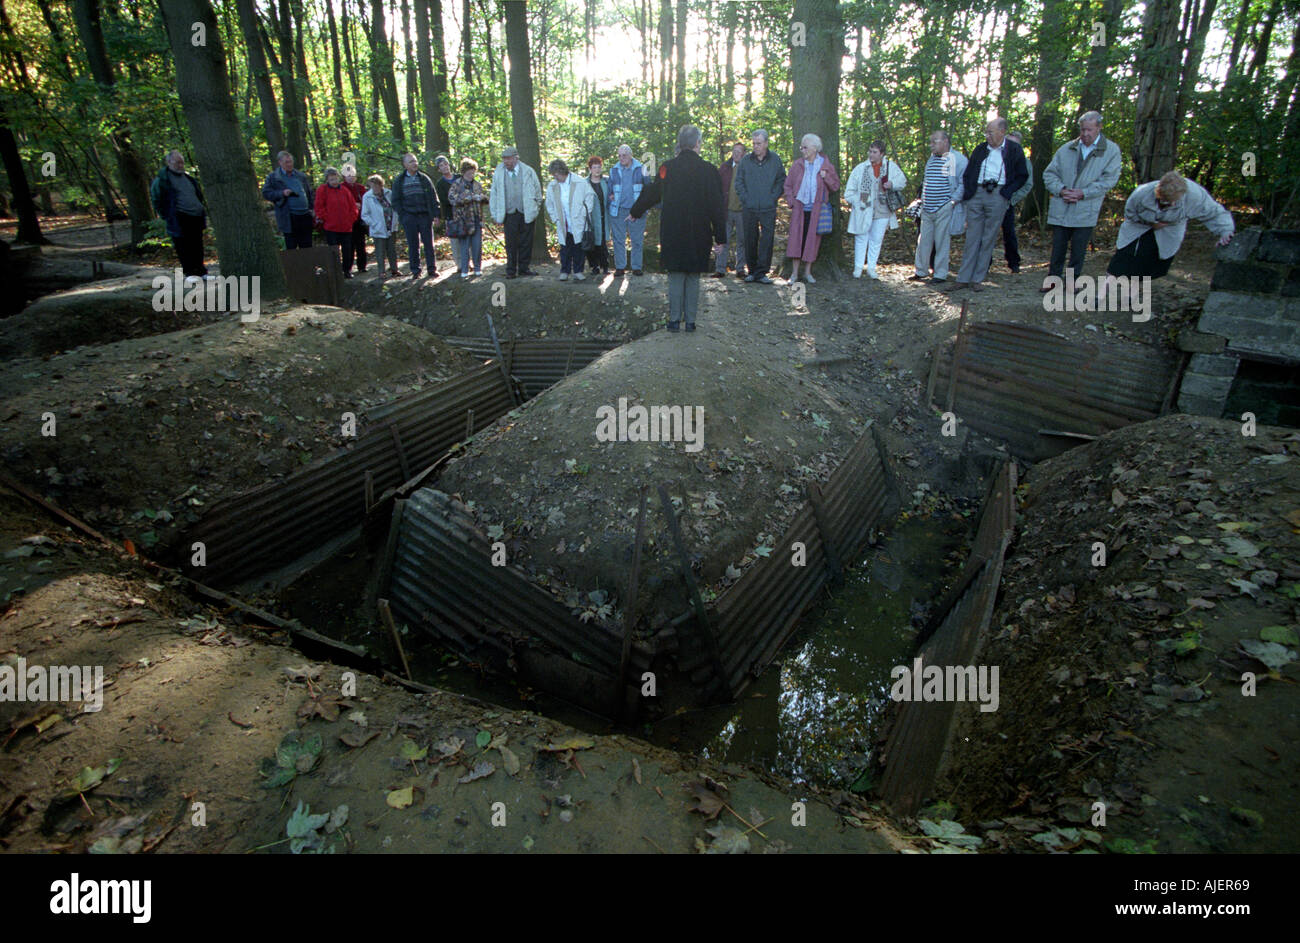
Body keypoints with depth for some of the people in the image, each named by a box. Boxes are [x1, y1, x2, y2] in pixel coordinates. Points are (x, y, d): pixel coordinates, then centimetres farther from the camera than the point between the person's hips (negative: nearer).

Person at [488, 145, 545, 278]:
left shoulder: (528, 171, 3)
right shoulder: (498, 173, 5)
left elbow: (537, 189, 14)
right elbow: (494, 194, 10)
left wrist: (536, 207, 11)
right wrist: (496, 215, 6)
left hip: (526, 213, 0)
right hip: (509, 214, 0)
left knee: (526, 242, 4)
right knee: (511, 243, -2)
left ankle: (524, 268, 16)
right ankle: (511, 270, 7)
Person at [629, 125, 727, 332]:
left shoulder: (667, 168, -2)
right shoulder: (708, 170, -7)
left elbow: (650, 194, 12)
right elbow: (716, 207, -6)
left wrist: (635, 212, 30)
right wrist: (720, 238, 0)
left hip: (672, 235, 1)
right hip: (698, 236, -1)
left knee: (675, 277, 9)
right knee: (693, 278, 9)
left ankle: (674, 320, 8)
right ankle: (690, 321, 12)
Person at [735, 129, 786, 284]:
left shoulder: (775, 160, 7)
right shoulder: (746, 160, 8)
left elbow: (782, 181, 9)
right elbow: (739, 181, 11)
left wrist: (773, 197, -2)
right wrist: (744, 198, -1)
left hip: (768, 208, -1)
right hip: (749, 208, 1)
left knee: (767, 240, -5)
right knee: (750, 239, 3)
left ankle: (761, 272, -1)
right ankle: (752, 271, 13)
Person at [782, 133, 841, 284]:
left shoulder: (827, 166, 1)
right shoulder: (797, 165, 5)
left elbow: (836, 187, 5)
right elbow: (788, 185, 12)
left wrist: (826, 177, -13)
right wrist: (792, 202, 0)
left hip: (817, 210, -1)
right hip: (800, 209, 1)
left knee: (813, 240, 3)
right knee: (796, 239, -4)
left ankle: (808, 272, 15)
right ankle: (794, 273, 4)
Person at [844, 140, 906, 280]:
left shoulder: (891, 167, 3)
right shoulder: (860, 168, 1)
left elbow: (902, 181, 9)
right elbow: (850, 188, 5)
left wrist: (892, 184, -10)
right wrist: (853, 201, -5)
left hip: (882, 211, 1)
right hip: (863, 210, -1)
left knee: (877, 240, 7)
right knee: (861, 238, 5)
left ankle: (871, 268, 17)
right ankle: (858, 267, 16)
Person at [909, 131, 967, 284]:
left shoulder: (957, 158, -6)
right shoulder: (931, 159, 16)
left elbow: (964, 183, -9)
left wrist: (953, 201, -15)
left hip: (944, 208, -7)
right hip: (927, 208, 7)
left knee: (942, 242, -3)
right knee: (924, 241, 9)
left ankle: (940, 274, 3)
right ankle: (921, 271, 19)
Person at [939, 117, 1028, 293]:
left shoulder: (1014, 150, 5)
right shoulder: (980, 149, 13)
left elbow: (1022, 176, 7)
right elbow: (968, 174, 15)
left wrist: (1006, 192, -4)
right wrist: (966, 194, 3)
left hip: (997, 196, -2)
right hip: (976, 194, 2)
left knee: (988, 240, 0)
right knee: (972, 238, 2)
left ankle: (977, 280, 3)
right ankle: (963, 279, 2)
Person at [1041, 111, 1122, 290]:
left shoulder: (1111, 151, 3)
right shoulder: (1066, 149, 10)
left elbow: (1109, 180, -4)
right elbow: (1049, 174, 9)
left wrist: (1084, 193, -15)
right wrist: (1061, 190, -8)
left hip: (1085, 212, -2)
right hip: (1061, 210, 2)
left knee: (1078, 251, 2)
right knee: (1057, 248, 5)